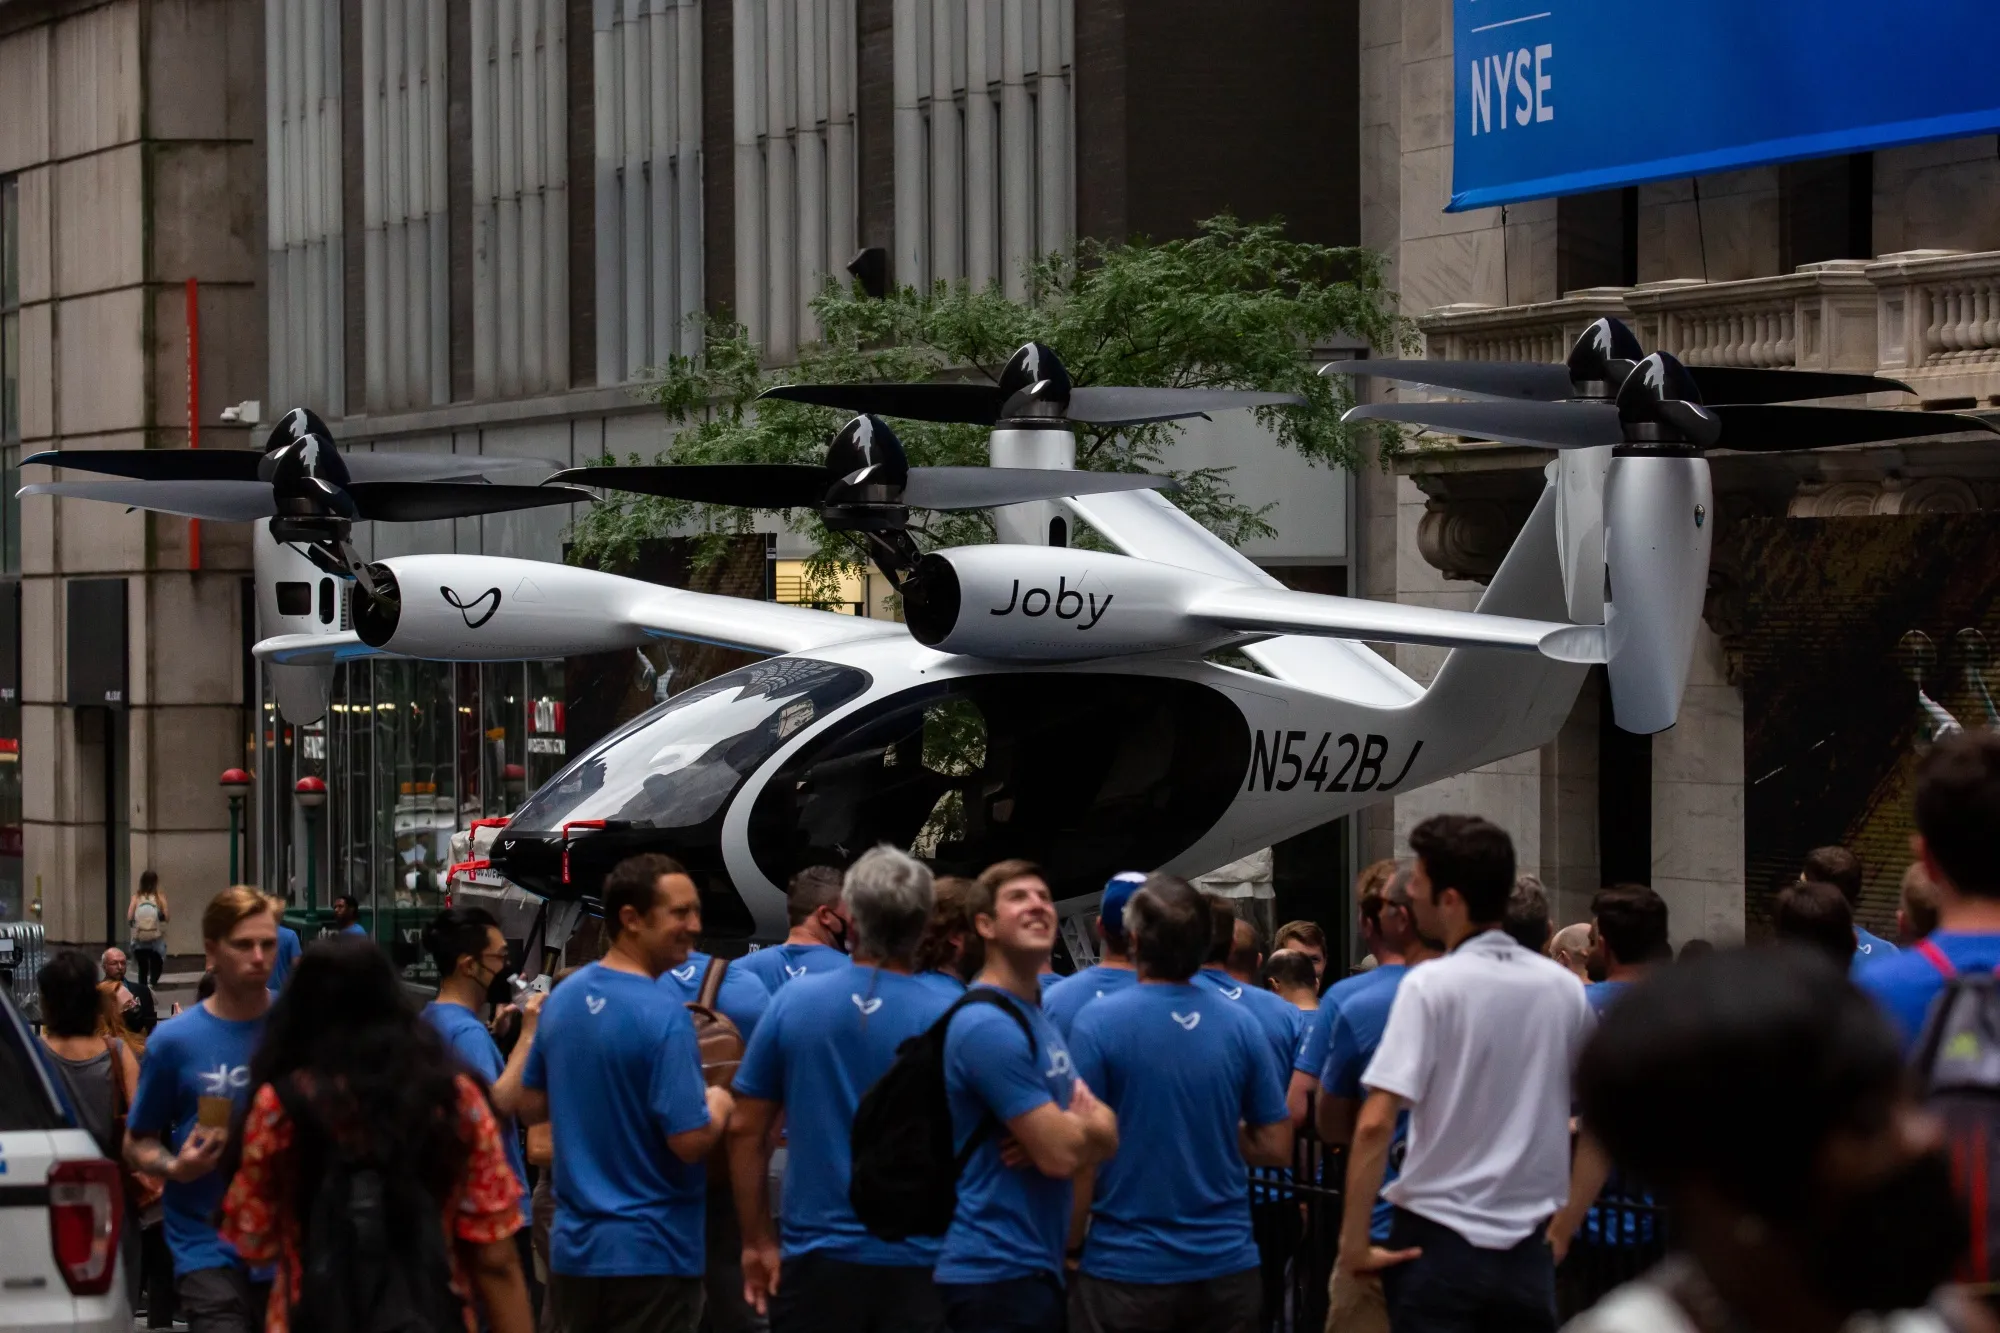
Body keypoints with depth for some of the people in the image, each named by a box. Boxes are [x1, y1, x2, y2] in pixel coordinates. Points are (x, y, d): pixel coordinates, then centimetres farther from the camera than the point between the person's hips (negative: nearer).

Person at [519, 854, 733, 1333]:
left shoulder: (562, 998, 5)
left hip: (574, 1245, 7)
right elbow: (690, 1141, -21)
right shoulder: (664, 1015, -19)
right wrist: (718, 1105, -2)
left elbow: (530, 1106, 15)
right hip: (650, 1253, -7)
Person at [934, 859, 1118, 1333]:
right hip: (997, 1271, -10)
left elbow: (1103, 1129, 14)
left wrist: (1057, 1133, -9)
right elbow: (1061, 1155, -19)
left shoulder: (1041, 1018, 16)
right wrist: (1093, 1124, 3)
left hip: (1037, 1265, 10)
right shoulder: (988, 1027, -16)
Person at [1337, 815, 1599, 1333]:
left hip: (1440, 1244, -5)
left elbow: (1376, 1123, -18)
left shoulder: (1431, 985, -10)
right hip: (1527, 1253, 5)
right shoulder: (1562, 988, 6)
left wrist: (1354, 1240, -10)